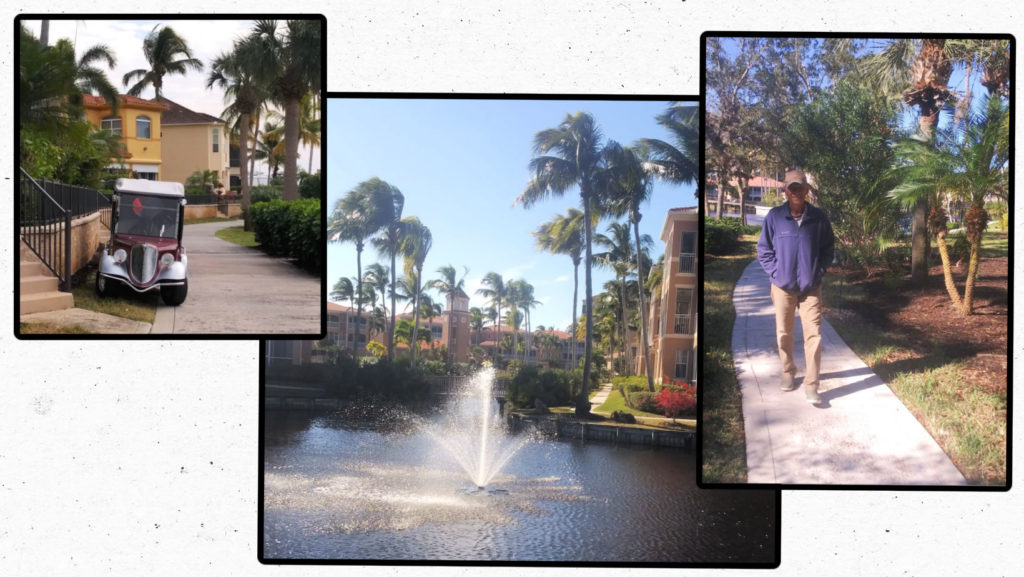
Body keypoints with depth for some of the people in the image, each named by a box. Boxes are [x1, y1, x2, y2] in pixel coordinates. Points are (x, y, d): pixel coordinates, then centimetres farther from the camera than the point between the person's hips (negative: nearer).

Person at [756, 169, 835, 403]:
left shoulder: (819, 218, -3)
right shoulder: (774, 217, -5)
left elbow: (828, 250, 6)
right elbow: (763, 249, 1)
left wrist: (818, 272, -4)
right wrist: (776, 273, -7)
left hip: (811, 288, 0)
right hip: (783, 287, 0)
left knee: (813, 335, -4)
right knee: (784, 334, 12)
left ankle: (811, 384, 2)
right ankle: (788, 373, 31)